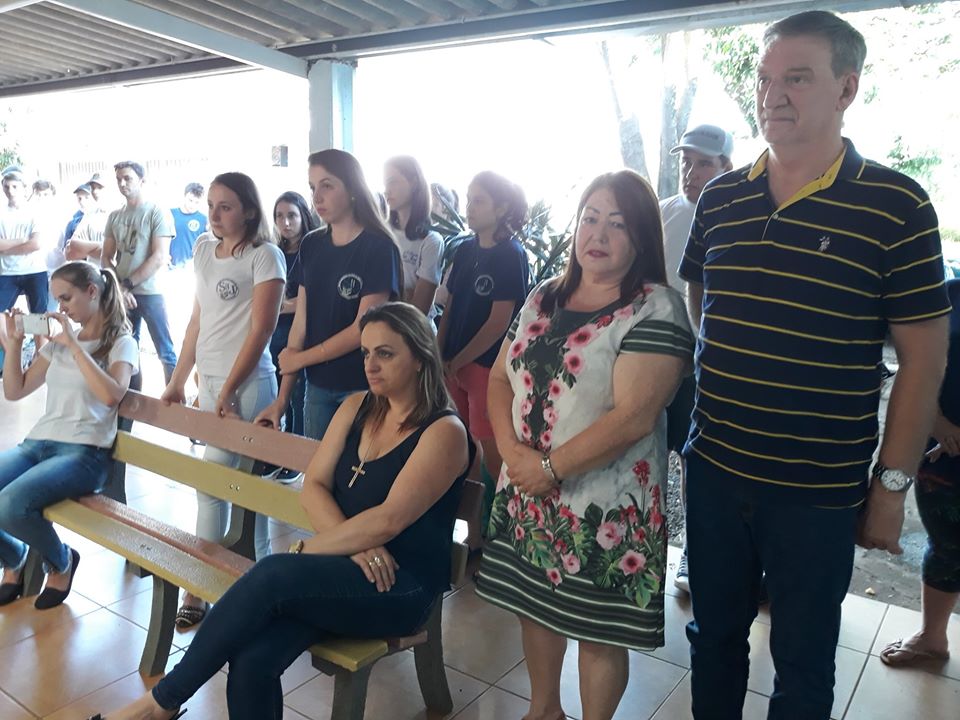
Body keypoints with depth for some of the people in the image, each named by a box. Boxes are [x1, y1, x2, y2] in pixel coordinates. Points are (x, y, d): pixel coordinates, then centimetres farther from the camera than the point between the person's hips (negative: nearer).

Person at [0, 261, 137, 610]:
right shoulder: (58, 341, 19)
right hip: (37, 443, 6)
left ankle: (60, 563, 1)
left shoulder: (121, 343, 0)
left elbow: (111, 395, -19)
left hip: (84, 452, -6)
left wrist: (74, 345, -17)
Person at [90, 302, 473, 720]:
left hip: (401, 588, -5)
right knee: (251, 661, -22)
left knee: (272, 574, -29)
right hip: (344, 570, 5)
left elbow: (389, 519, -19)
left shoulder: (444, 432, -10)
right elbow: (314, 487, 3)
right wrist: (355, 543, -14)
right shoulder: (356, 408, 10)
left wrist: (306, 549, -12)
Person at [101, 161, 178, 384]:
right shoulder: (114, 216, 11)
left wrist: (127, 284, -10)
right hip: (121, 294, 5)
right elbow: (106, 258, 12)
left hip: (150, 293, -5)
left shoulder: (158, 213, -4)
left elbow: (159, 258, -11)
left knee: (166, 352, -3)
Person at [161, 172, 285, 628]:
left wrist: (228, 391, -13)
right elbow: (198, 319, 16)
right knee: (241, 478, 9)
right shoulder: (204, 248, 12)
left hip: (246, 382, -6)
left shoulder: (264, 255, -8)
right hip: (209, 379, 7)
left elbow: (261, 329, -12)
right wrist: (177, 382, 14)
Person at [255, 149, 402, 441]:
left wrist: (299, 359, -6)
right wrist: (283, 397, 3)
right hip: (318, 387, 5)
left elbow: (363, 328, -15)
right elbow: (301, 322, 5)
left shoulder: (378, 247, -11)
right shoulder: (311, 245, 6)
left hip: (362, 387, -5)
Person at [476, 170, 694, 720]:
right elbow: (500, 377, 8)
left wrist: (549, 468, -18)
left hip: (605, 505, -6)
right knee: (535, 604, 20)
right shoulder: (544, 299, 7)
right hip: (527, 494, 6)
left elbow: (632, 417, -22)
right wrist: (512, 450, -9)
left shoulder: (656, 309, -13)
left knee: (599, 630, 9)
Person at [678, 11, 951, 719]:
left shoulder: (896, 206, -9)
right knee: (714, 633, 21)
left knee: (803, 659, 17)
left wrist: (892, 484, -6)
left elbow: (924, 357, -7)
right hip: (714, 472, 4)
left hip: (820, 492, -3)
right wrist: (709, 398, 9)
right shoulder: (719, 199, 1)